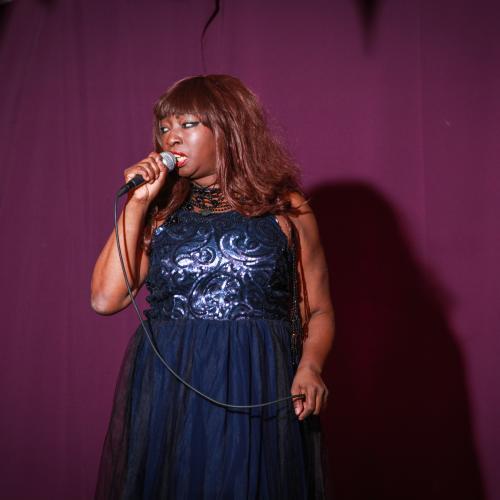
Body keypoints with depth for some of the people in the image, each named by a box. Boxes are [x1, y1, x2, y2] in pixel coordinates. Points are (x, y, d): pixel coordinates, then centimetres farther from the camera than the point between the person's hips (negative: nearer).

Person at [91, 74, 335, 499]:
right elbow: (106, 299, -1)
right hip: (165, 396, 2)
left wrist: (310, 366, -12)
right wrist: (136, 204, -1)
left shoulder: (286, 210, 5)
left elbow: (319, 310, 8)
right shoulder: (160, 213, 11)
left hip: (257, 399, -1)